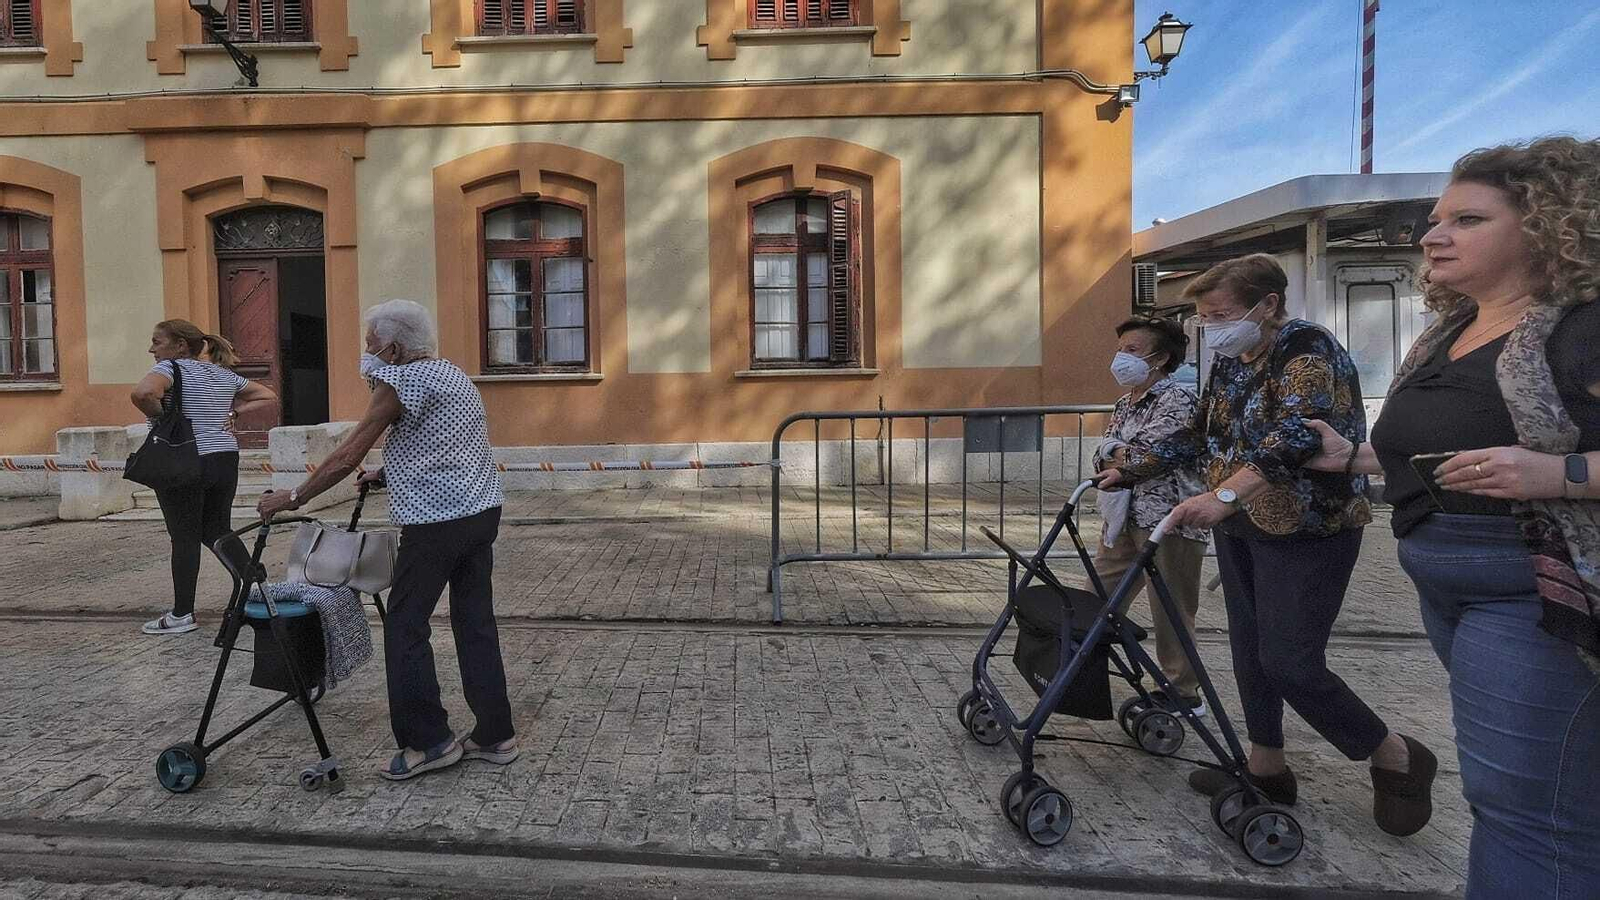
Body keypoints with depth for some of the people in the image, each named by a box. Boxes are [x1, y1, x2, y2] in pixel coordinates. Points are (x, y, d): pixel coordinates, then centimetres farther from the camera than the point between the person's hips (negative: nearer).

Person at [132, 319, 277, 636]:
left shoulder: (171, 367, -8)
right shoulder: (224, 373, 12)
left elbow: (143, 393, -28)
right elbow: (268, 396, 19)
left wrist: (160, 417, -11)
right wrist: (234, 412, 9)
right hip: (226, 459, 7)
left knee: (184, 537, 1)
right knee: (217, 531, 15)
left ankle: (182, 615, 9)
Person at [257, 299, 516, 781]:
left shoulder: (401, 381, -9)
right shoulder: (451, 372, 18)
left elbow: (348, 456, -8)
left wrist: (293, 498, 1)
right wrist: (387, 473, 26)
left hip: (436, 522, -9)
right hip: (481, 510, 9)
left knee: (405, 626, 3)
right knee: (476, 623, 11)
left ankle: (428, 740, 9)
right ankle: (495, 736, 17)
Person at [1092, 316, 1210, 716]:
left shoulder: (1178, 399, -11)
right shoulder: (1125, 403, 16)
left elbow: (1146, 451, -21)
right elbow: (1103, 449, 6)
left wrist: (1114, 456, -3)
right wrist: (1117, 452, -15)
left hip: (1167, 517, -8)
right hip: (1126, 515, 8)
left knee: (1170, 608, 2)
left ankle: (1184, 694, 17)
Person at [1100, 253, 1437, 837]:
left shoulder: (1307, 350, -17)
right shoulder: (1229, 362, 9)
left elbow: (1293, 436, -34)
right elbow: (1201, 435, 19)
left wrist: (1223, 495, -47)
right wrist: (1133, 468, 14)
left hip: (1306, 532, -8)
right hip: (1242, 528, 8)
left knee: (1290, 663, -7)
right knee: (1250, 651, 12)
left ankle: (1398, 759, 17)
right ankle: (1267, 768, 26)